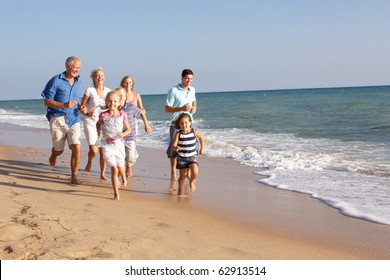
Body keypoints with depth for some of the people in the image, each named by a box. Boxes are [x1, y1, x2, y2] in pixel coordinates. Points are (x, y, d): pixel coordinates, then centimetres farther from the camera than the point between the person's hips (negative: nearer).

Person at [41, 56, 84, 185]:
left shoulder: (79, 83, 10)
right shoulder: (56, 81, -7)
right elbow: (47, 102, -9)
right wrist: (64, 105, -23)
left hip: (73, 120, 3)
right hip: (58, 119, -3)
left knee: (76, 148, -13)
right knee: (59, 150, 11)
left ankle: (74, 176, -1)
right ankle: (53, 155, 48)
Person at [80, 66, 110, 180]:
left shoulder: (108, 91, 5)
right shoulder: (89, 90, -4)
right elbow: (82, 106, -3)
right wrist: (87, 113, -22)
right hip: (90, 122, -3)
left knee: (103, 151, 0)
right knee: (94, 150, -14)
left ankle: (102, 174, 16)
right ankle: (89, 161, 21)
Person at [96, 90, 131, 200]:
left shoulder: (122, 115, -5)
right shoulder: (103, 115, -8)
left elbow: (128, 129, 3)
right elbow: (98, 124, 15)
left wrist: (123, 134, -14)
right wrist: (99, 131, 1)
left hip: (119, 144, 2)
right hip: (107, 145, -2)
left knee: (120, 168, 15)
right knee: (114, 169, -11)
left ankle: (123, 178, 53)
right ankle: (116, 193, 1)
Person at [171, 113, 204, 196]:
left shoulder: (194, 132, -9)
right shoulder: (178, 134, -15)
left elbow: (201, 137, 12)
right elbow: (173, 145, -21)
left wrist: (202, 148, 17)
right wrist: (176, 148, -43)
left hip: (192, 156, 1)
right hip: (181, 157, 0)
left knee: (195, 172, -20)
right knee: (183, 175, 6)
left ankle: (191, 181, 15)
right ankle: (180, 189, 32)